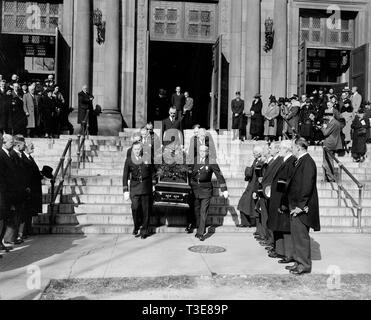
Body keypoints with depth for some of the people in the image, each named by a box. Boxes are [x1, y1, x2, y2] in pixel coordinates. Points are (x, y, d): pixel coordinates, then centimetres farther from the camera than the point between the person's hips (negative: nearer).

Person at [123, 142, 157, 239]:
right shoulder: (129, 160, 1)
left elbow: (153, 172, 13)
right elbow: (125, 176, 3)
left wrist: (153, 184, 10)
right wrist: (125, 191, -1)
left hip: (146, 187, 0)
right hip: (134, 187, 0)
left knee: (146, 209, 1)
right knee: (135, 207, -14)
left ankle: (144, 231, 13)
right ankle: (136, 227, 9)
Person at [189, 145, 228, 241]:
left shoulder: (211, 162, -6)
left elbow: (219, 176, -4)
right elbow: (190, 174, 16)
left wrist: (224, 190, -6)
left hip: (206, 190, -4)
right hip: (195, 190, 4)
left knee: (203, 212, -6)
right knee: (196, 211, 9)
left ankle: (201, 233, -2)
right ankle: (200, 230, 25)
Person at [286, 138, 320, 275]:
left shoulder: (307, 162, -17)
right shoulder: (301, 161, 12)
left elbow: (307, 186, -22)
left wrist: (300, 205, -21)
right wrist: (293, 204, 16)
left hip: (301, 208, -9)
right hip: (296, 206, 9)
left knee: (301, 235, 0)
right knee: (296, 234, 15)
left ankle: (305, 265, 12)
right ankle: (299, 262, 26)